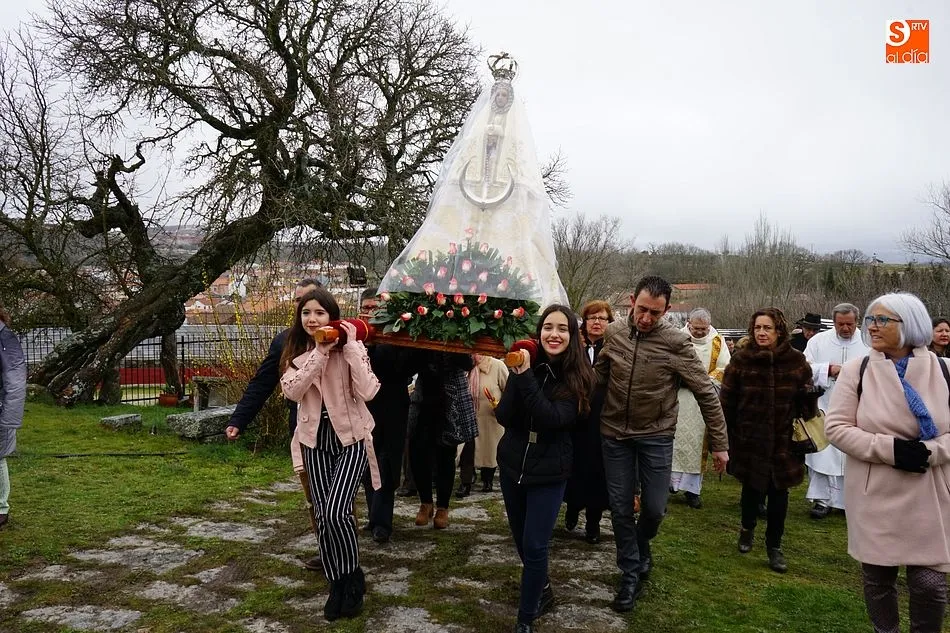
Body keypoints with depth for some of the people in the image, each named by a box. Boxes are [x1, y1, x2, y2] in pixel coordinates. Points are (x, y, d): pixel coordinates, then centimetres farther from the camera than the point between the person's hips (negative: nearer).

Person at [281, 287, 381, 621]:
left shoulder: (352, 347, -7)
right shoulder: (296, 351, 2)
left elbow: (368, 391, -21)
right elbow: (292, 391, -16)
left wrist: (350, 346, -23)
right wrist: (320, 352, -21)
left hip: (351, 437, -3)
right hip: (315, 439, 4)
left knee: (336, 511, -15)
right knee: (323, 515, 5)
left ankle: (353, 577, 9)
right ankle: (337, 583, 23)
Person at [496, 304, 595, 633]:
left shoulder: (577, 377, -13)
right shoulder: (525, 365, -5)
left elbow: (552, 419, -26)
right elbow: (503, 416, -12)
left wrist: (526, 376, -31)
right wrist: (516, 377, -25)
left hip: (548, 472, -4)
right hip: (512, 464, 4)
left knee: (534, 545, -3)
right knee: (521, 539, 19)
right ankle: (542, 591, 45)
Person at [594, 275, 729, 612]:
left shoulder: (676, 342, -15)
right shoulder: (613, 333, -6)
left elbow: (706, 393, -10)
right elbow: (597, 377, 8)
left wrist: (719, 443, -7)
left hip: (656, 435, -2)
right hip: (614, 433, 2)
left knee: (654, 507, 6)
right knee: (620, 507, 7)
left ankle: (642, 544, 41)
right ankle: (631, 575, 25)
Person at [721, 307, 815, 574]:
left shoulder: (796, 361, -1)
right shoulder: (741, 360, -7)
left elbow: (806, 401, 10)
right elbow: (727, 402, -5)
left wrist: (810, 398, -14)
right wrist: (725, 437, -6)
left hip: (783, 441, 1)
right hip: (750, 440, -1)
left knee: (778, 493, 7)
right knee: (752, 489, 11)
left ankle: (774, 546, 23)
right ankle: (747, 529, 39)